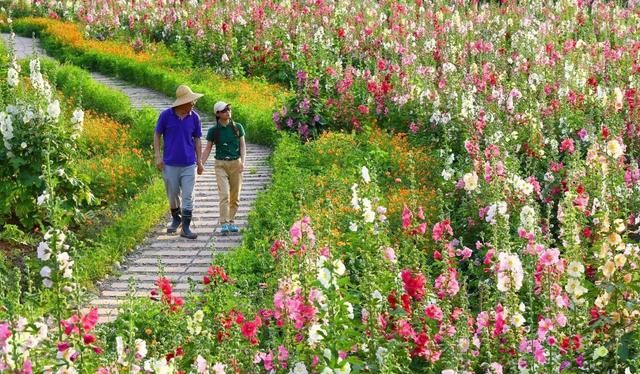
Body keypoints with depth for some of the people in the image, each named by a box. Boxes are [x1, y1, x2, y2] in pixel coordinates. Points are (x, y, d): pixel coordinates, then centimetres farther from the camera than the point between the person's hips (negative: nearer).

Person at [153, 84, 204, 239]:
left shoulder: (194, 117, -1)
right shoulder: (166, 115, -7)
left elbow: (197, 140, 7)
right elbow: (157, 135, 2)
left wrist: (199, 161, 6)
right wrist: (158, 156, -5)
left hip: (189, 164, 1)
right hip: (170, 164, -1)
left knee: (188, 197, -3)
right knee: (172, 195, 12)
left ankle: (186, 227, 3)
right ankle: (176, 219, 36)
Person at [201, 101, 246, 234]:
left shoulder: (238, 127, 3)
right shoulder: (213, 131, 0)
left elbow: (242, 145, 6)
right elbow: (207, 149, 6)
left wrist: (243, 161, -8)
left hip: (236, 164, 2)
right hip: (221, 164, -2)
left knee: (235, 196, 5)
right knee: (224, 195, -13)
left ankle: (231, 222, 17)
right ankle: (224, 224, -14)